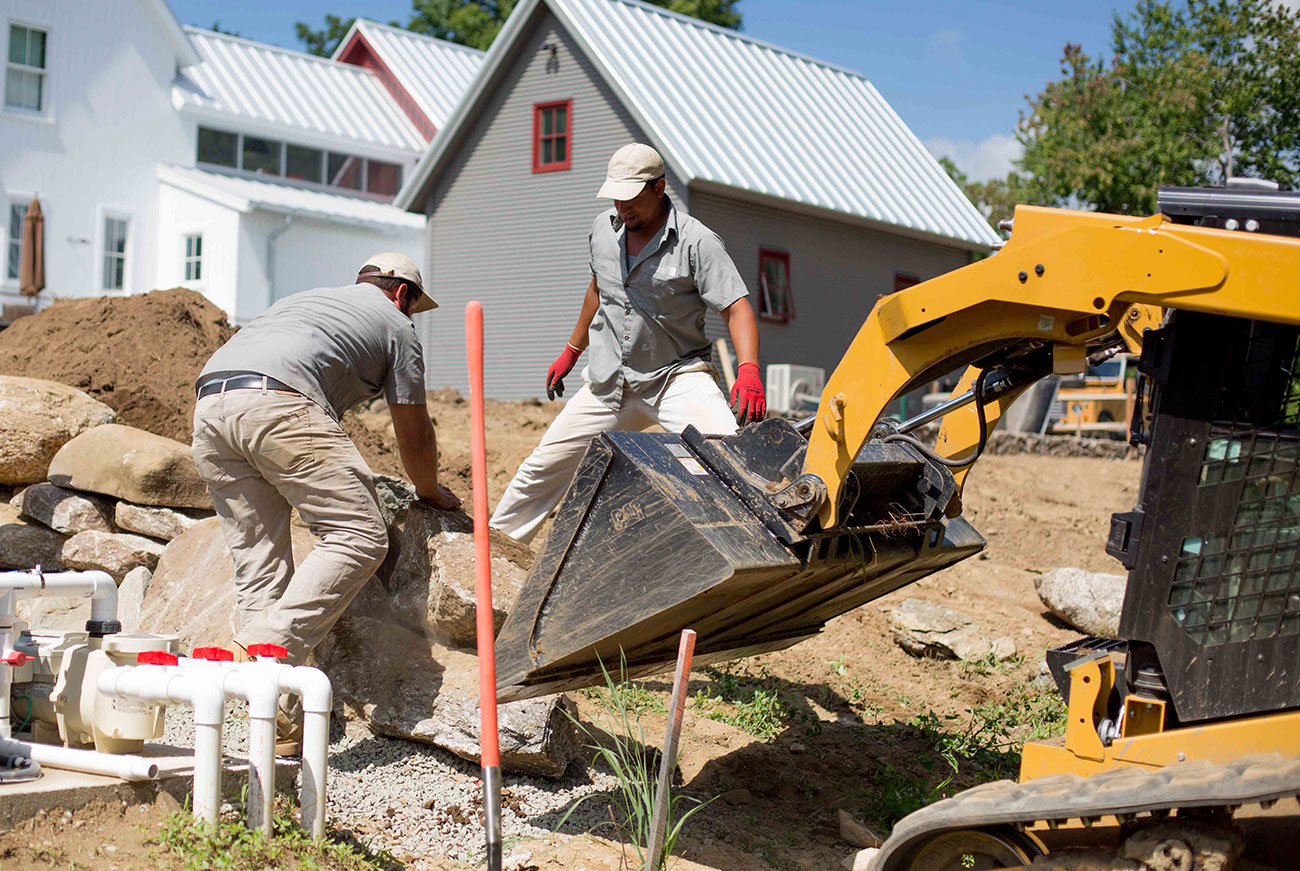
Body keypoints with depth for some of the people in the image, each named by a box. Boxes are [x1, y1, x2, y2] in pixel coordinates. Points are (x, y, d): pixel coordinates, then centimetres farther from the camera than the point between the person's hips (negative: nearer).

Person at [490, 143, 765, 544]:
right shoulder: (604, 228, 4)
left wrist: (748, 370, -36)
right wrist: (570, 353, 29)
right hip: (608, 383, 5)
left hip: (676, 376, -5)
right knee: (543, 466, 11)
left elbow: (737, 307, -19)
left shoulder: (696, 242, -14)